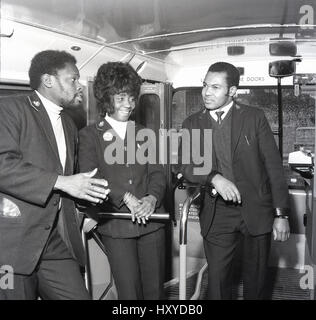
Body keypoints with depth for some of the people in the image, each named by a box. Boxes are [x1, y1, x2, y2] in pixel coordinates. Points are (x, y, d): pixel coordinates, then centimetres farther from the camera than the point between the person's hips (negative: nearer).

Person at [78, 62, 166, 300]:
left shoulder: (144, 134, 16)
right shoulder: (90, 135, 4)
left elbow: (157, 172, 9)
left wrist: (153, 198, -11)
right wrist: (126, 199, -18)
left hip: (151, 220, 3)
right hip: (116, 226, -3)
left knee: (155, 289, 6)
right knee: (129, 291, 0)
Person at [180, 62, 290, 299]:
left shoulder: (255, 117, -2)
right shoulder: (192, 124, 4)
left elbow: (273, 166, -3)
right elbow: (186, 166, -5)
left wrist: (281, 214, -8)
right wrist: (214, 178, -25)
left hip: (256, 210, -1)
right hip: (218, 214, 1)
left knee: (256, 279, 13)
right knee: (217, 280, 5)